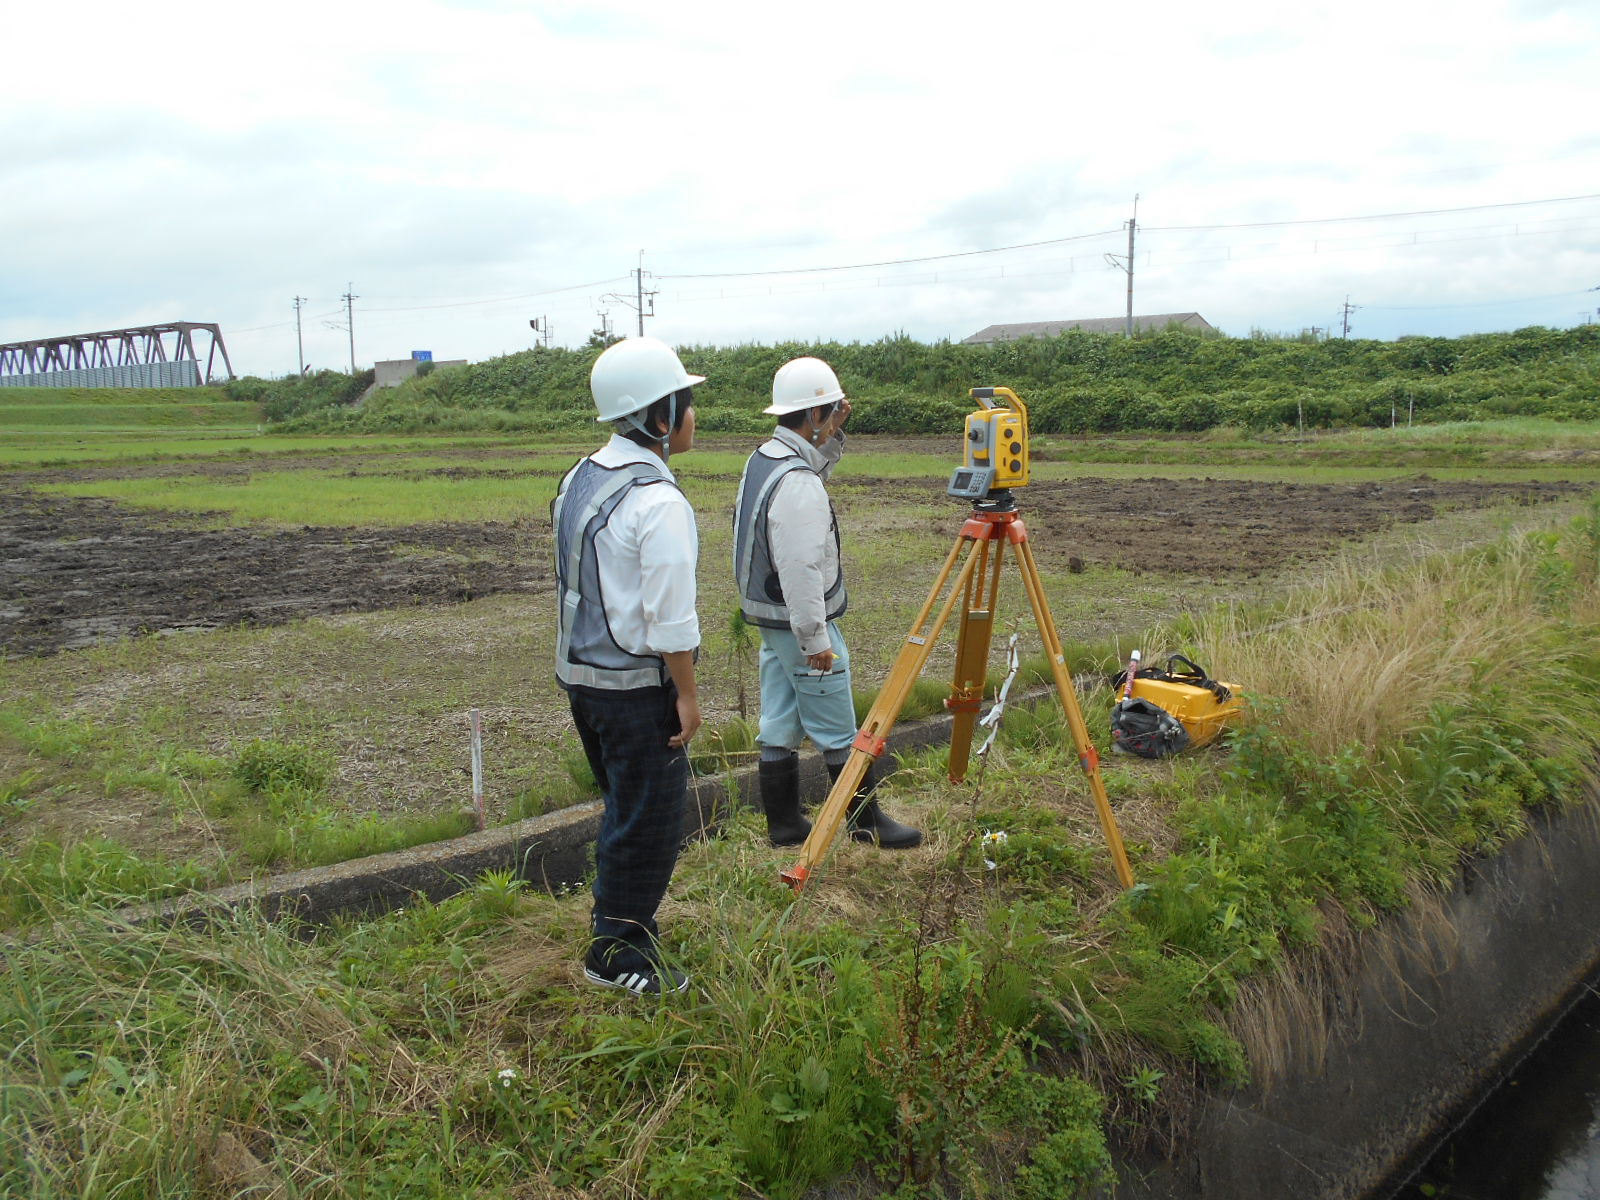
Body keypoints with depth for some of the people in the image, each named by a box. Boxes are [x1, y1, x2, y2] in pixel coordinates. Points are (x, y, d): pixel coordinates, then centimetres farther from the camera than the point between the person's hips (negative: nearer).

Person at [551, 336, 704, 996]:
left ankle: (617, 924, 35)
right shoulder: (658, 501, -21)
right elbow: (671, 618, -21)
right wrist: (687, 694, -11)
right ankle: (617, 953, 15)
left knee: (625, 809, 22)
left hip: (581, 671, 9)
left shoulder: (579, 478, 7)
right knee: (649, 818, 4)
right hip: (636, 685, -9)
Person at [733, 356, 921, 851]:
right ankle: (868, 823, 14)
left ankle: (784, 826, 22)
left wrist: (831, 440, 11)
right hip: (801, 624, -10)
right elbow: (800, 568, -27)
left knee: (779, 727, 14)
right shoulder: (797, 482, -24)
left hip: (768, 618, 10)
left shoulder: (761, 458, 6)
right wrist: (814, 638, -22)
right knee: (838, 734, 2)